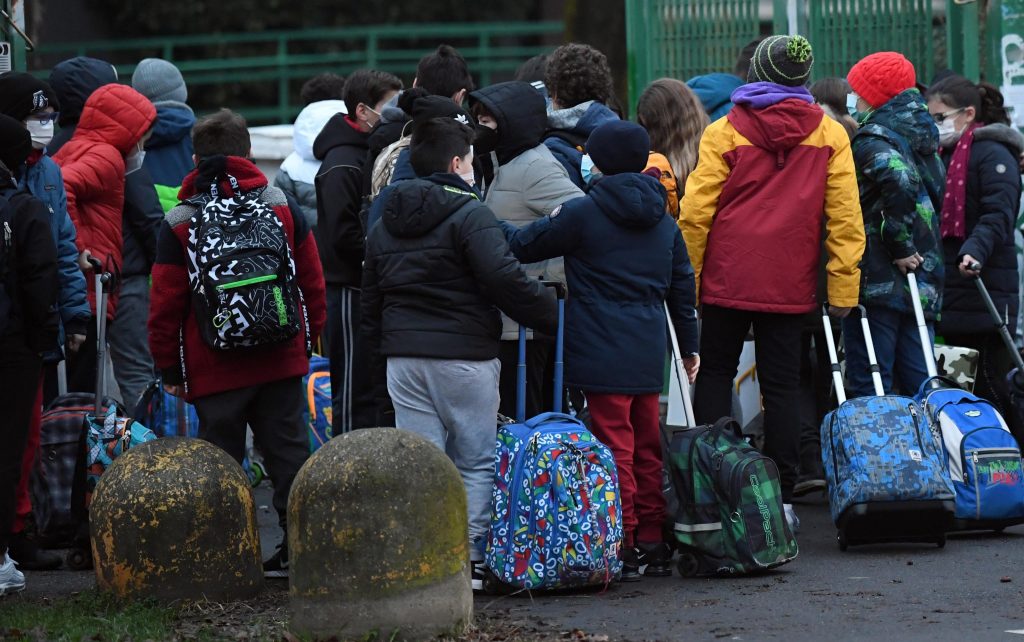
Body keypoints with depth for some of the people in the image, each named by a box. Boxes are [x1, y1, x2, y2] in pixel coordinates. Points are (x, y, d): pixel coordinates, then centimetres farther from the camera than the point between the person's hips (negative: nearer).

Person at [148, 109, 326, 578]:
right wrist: (308, 338, 22)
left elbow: (166, 305, -3)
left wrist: (169, 366, 6)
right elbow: (312, 282, 9)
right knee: (288, 452, 8)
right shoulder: (284, 208, 3)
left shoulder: (178, 225, -5)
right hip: (281, 361, 3)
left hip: (214, 369, -2)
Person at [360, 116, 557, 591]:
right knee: (477, 462, 3)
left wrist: (384, 347, 26)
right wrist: (552, 316, -6)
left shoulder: (384, 226, 14)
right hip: (463, 355, -6)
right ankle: (473, 558, 0)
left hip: (403, 357, 6)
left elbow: (371, 301, 18)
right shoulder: (468, 214, -10)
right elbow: (505, 280, -18)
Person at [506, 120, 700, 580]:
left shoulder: (584, 213, -8)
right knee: (646, 445, 13)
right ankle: (653, 543, 17)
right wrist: (689, 345, 28)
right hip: (648, 353, 6)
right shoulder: (663, 222, 12)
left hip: (604, 353, -6)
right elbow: (682, 286, 19)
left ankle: (622, 548, -7)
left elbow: (523, 247, -3)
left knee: (615, 445, -5)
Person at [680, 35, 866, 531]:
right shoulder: (829, 135, 2)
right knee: (781, 386, 7)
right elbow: (845, 217, -1)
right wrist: (843, 289, 2)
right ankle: (781, 498, 4)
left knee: (715, 374, 11)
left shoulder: (724, 133, -2)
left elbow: (696, 213, -4)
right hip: (790, 285, 1)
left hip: (728, 280, -1)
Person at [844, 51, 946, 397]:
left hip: (877, 279, -8)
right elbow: (937, 192, 20)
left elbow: (900, 180, -29)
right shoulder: (920, 137, 14)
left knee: (868, 385, -6)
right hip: (922, 278, 8)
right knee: (919, 383, 10)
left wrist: (899, 245, -20)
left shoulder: (871, 139, -11)